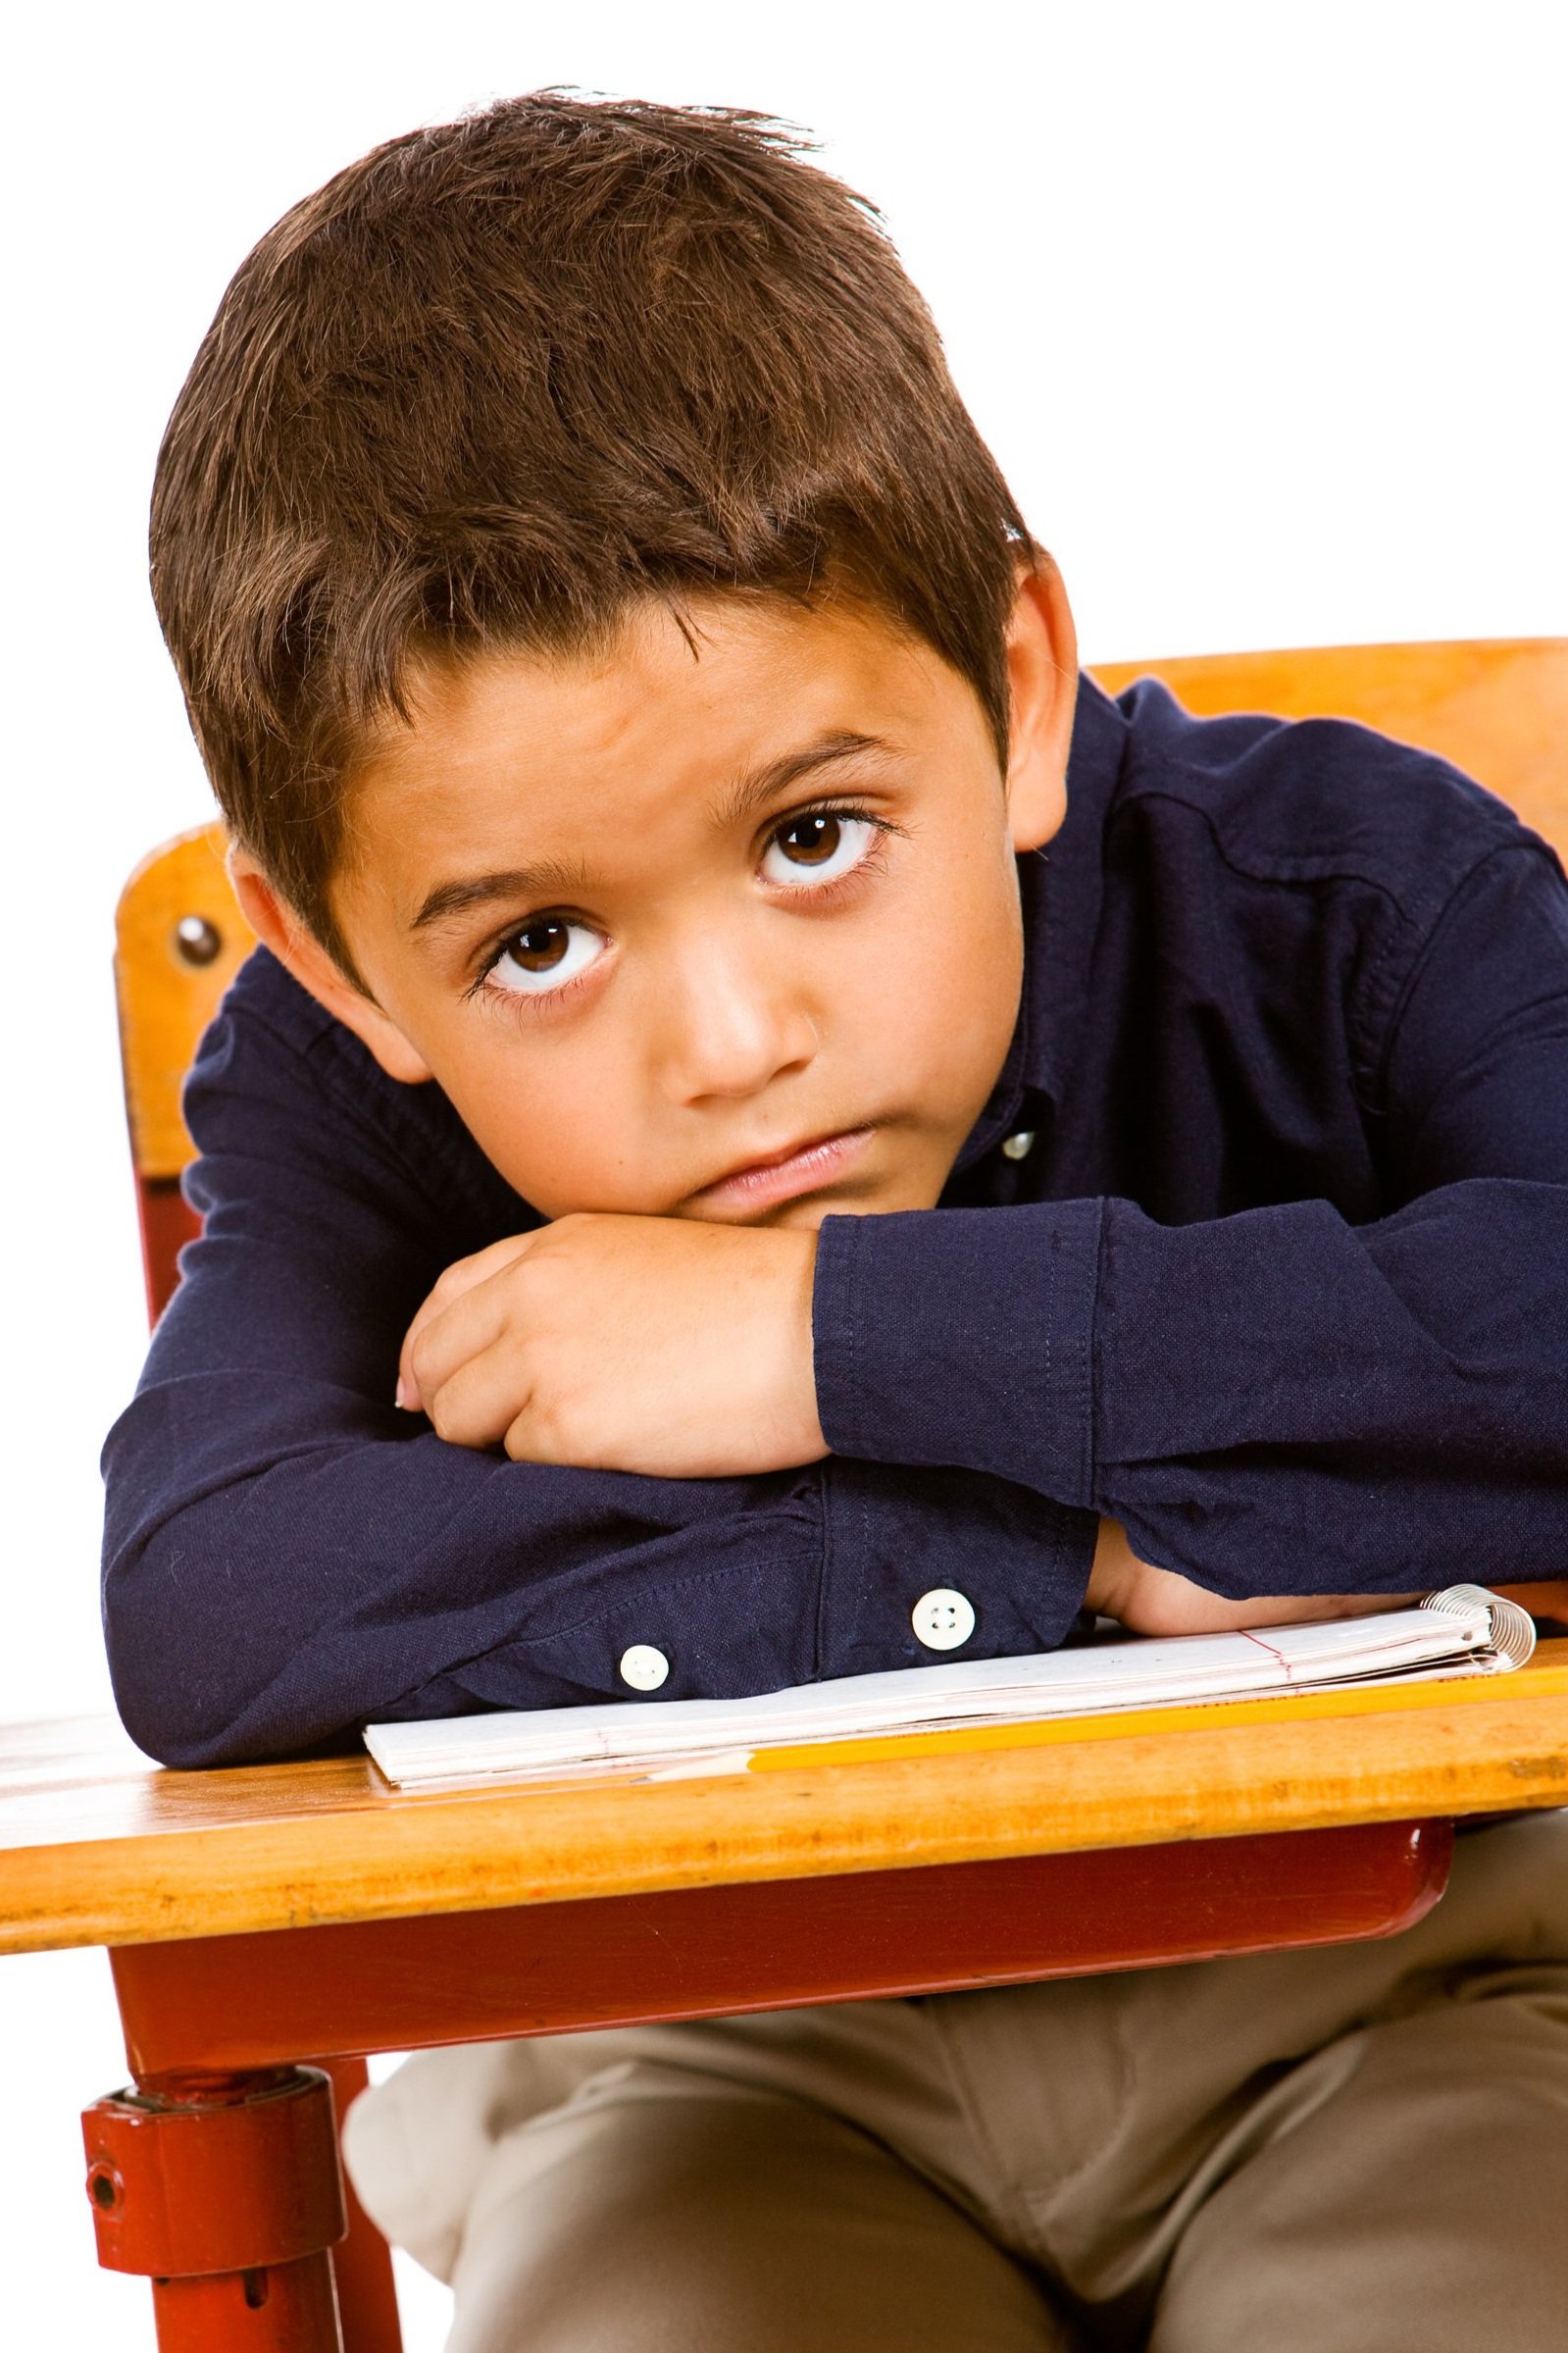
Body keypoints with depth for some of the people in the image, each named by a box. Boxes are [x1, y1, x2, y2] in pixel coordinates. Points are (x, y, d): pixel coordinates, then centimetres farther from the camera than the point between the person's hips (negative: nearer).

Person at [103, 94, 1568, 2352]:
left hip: (1378, 1959, 2)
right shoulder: (345, 1095, -13)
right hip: (728, 2054, -1)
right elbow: (207, 1612, -33)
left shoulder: (1330, 889, -15)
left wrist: (860, 1333, -32)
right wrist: (1097, 1550, -33)